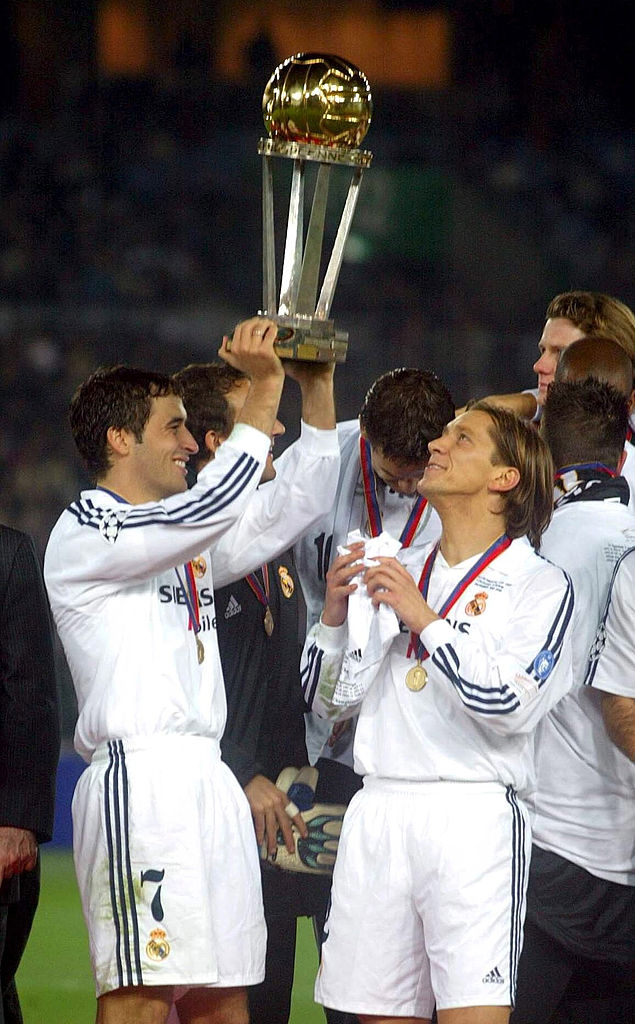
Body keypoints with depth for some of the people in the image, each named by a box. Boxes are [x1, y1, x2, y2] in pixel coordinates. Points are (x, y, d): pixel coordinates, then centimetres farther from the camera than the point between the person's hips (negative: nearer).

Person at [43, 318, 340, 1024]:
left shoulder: (188, 537, 22)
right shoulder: (83, 532, -4)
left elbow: (296, 504, 21)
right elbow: (213, 506, -17)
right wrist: (265, 388, -13)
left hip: (207, 779, 9)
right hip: (136, 777, -9)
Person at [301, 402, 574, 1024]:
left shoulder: (540, 585, 3)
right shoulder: (394, 574, 19)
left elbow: (511, 707, -12)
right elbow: (327, 700, 19)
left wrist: (424, 620, -11)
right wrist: (335, 617, 2)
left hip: (474, 815, -5)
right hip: (377, 815, 5)